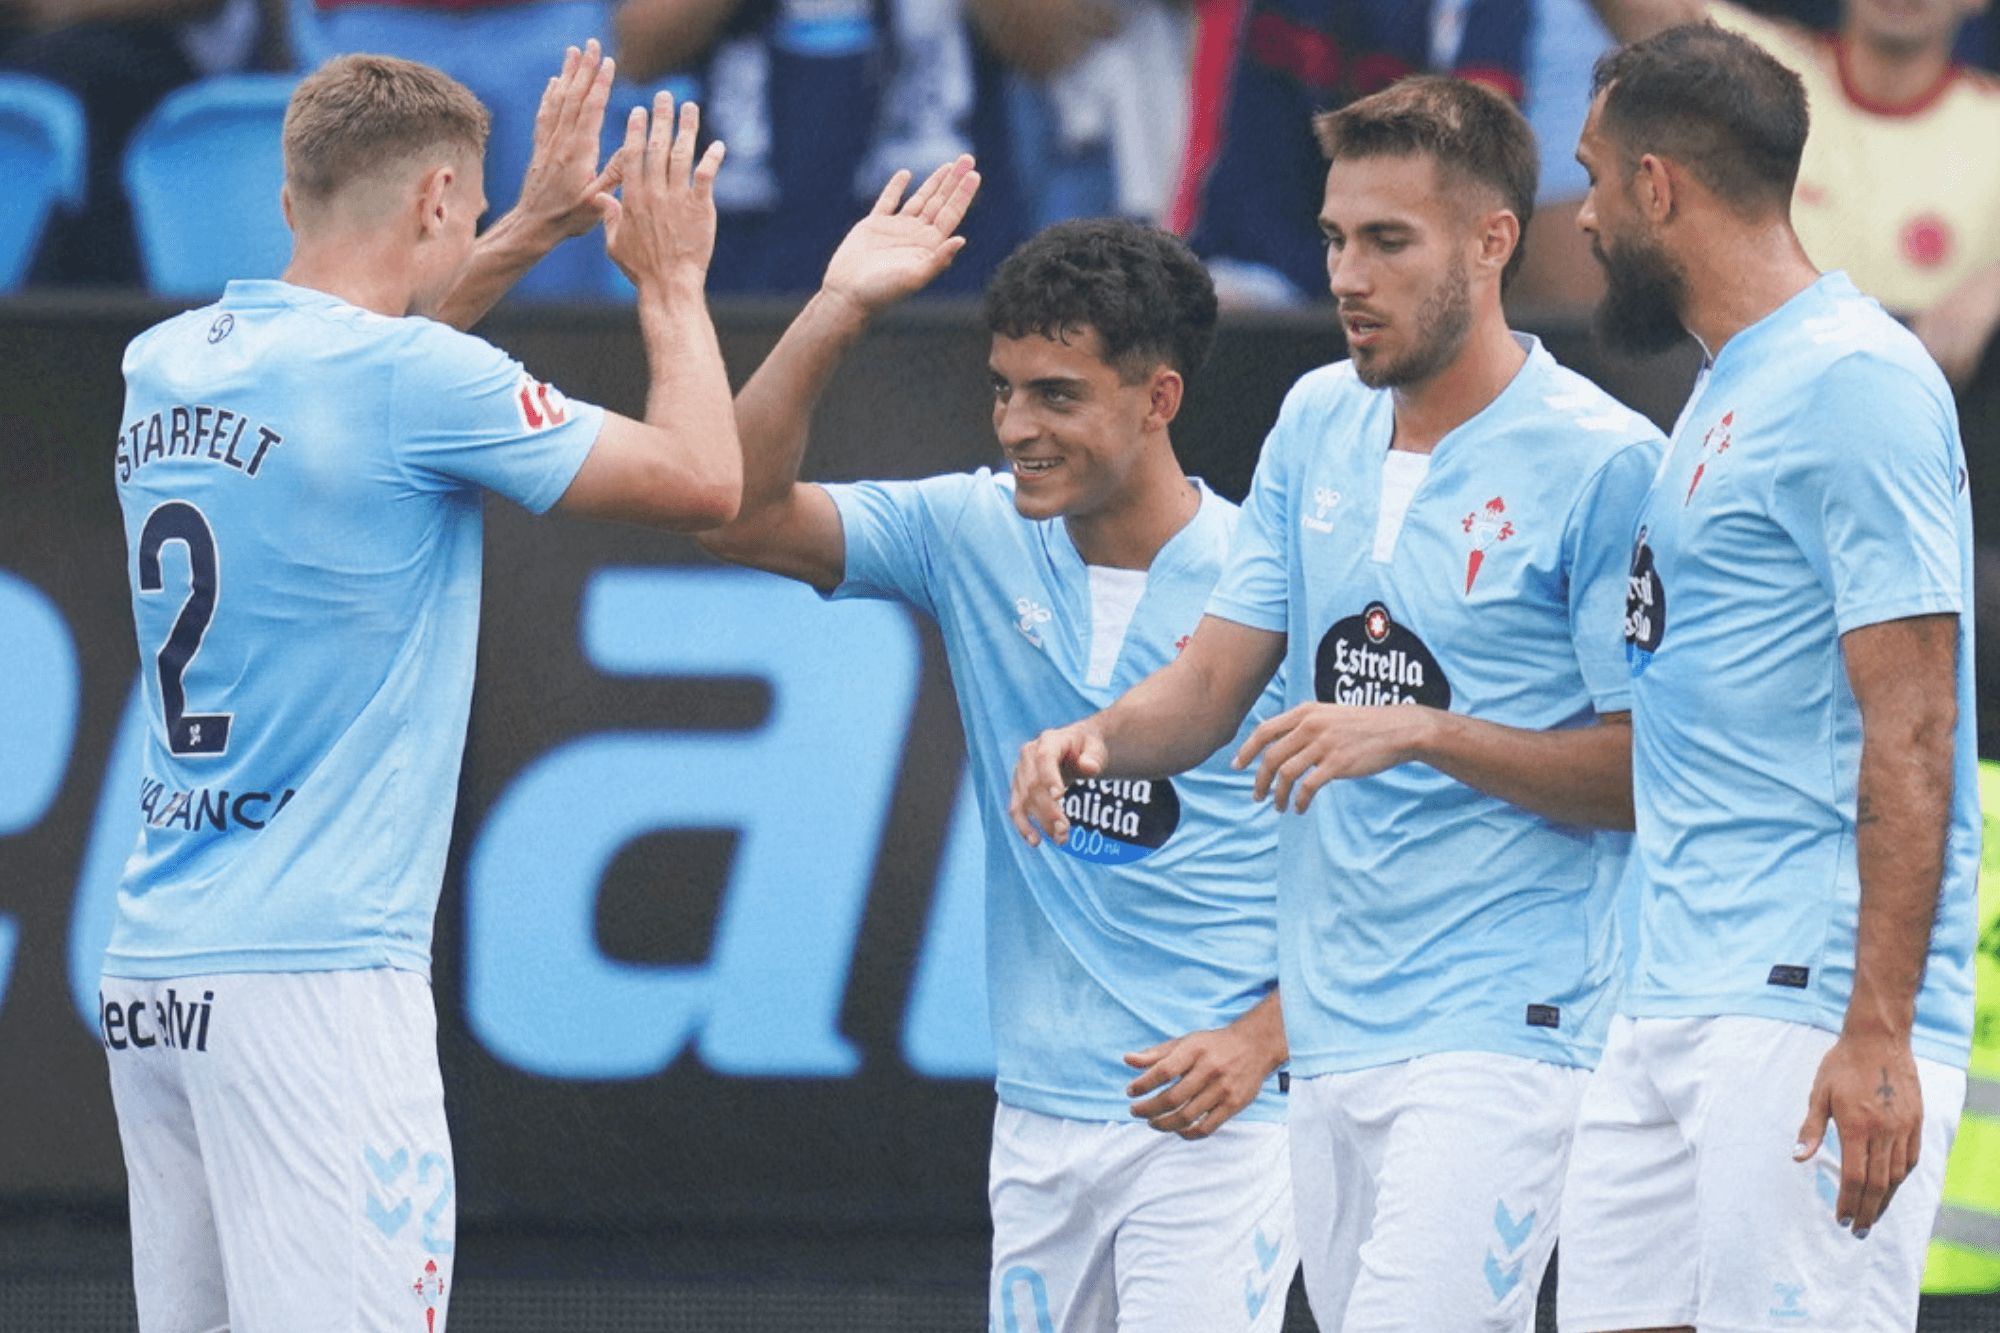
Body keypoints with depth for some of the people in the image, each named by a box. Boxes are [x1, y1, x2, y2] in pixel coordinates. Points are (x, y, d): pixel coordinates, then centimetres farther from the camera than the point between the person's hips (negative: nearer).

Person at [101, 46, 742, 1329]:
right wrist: (671, 282, 15)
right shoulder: (416, 380, -9)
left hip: (153, 977, 8)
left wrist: (536, 228, 37)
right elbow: (704, 480, -1)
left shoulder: (167, 367, 13)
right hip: (313, 973, -8)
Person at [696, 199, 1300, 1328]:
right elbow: (740, 512, -3)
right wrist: (838, 311, -11)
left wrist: (1261, 1040, -15)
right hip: (1042, 1111, 5)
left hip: (1215, 1119, -5)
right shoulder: (975, 537, 5)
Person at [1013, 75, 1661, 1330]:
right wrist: (1101, 736, -8)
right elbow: (1215, 680, 14)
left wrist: (1420, 732, -19)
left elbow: (1649, 774, -10)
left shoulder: (1603, 462, -9)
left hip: (1501, 1027, -7)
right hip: (1334, 1029, 7)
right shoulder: (1320, 422, 12)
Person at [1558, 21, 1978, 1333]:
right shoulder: (1730, 388, 19)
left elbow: (1910, 732, -17)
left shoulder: (1856, 382, -12)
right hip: (1675, 1003, 10)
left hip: (1808, 1013, -10)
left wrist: (1877, 1035, -22)